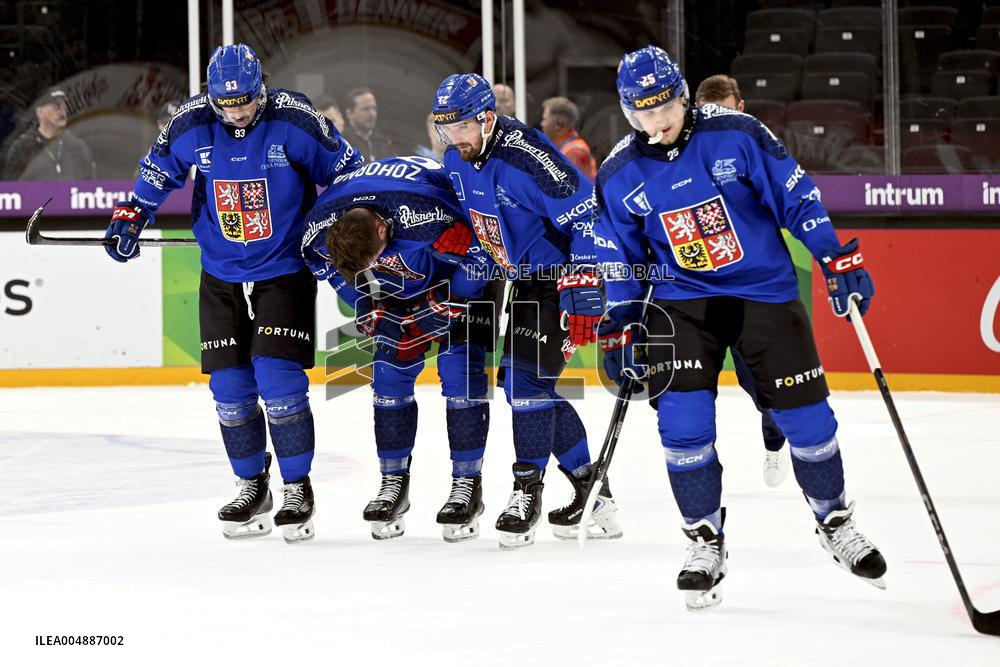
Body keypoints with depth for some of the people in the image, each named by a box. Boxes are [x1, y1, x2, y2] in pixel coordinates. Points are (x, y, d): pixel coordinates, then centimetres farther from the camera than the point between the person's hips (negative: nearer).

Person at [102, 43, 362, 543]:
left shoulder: (294, 121, -15)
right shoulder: (191, 125, -7)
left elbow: (344, 170, -2)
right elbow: (157, 171, 11)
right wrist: (130, 217, 4)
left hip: (284, 272, -3)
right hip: (221, 277, 3)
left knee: (278, 378, -13)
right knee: (229, 386, 3)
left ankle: (297, 488, 1)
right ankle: (251, 486, 20)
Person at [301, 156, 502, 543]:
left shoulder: (428, 217, -43)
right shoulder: (319, 230, -26)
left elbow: (479, 254, -26)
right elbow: (337, 272, -3)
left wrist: (442, 309, -21)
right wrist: (371, 311, -10)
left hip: (468, 256, -5)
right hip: (403, 276, 5)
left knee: (460, 366, -13)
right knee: (390, 367, -2)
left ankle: (467, 485, -6)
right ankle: (393, 482, 9)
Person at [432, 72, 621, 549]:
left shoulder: (523, 158, -26)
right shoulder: (457, 161, 2)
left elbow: (587, 214, -29)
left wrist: (582, 290, -31)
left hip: (560, 274, -10)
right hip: (525, 278, 10)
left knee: (525, 375, -17)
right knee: (523, 384, 9)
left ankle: (527, 492, -8)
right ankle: (592, 492, 18)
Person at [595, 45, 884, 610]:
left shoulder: (736, 134, -11)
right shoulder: (619, 176, -4)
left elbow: (797, 196, -6)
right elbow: (620, 262, 7)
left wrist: (839, 260, -10)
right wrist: (621, 331, 5)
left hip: (765, 291, -1)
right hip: (682, 302, 1)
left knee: (807, 415, 1)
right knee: (683, 420, -15)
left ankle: (835, 522, 25)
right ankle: (706, 541, 3)